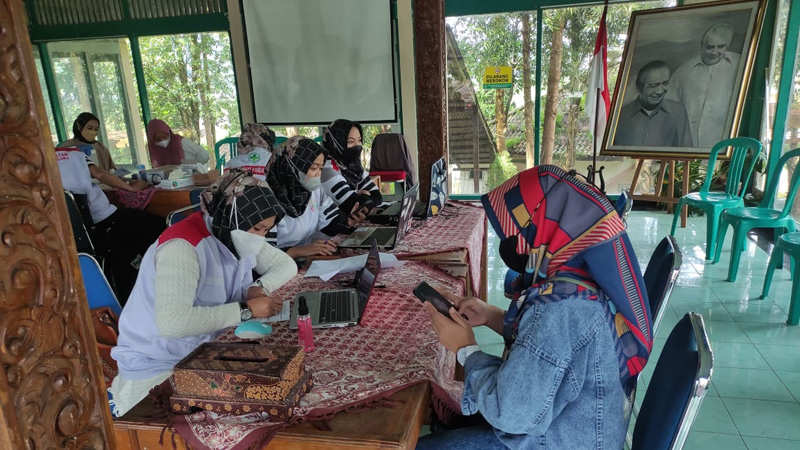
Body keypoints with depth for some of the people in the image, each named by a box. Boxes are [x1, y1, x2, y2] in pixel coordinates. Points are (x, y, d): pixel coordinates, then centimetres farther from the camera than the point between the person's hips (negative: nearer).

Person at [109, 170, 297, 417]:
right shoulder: (184, 246, -27)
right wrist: (246, 310, -31)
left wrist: (260, 287, -14)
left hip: (204, 351, 8)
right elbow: (172, 322, -39)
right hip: (155, 364, -7)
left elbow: (286, 264, 7)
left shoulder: (237, 236, -3)